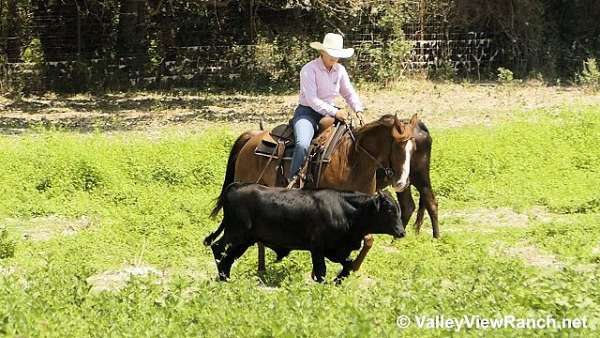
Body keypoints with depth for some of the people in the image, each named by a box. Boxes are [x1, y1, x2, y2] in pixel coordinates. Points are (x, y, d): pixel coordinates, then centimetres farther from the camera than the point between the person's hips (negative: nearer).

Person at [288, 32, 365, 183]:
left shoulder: (340, 70, 6)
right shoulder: (309, 69, -14)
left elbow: (349, 93, 15)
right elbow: (312, 100, -21)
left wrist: (358, 110, -5)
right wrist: (335, 112, -28)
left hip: (329, 112, 7)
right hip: (307, 112, -7)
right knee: (303, 144, -33)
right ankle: (293, 180, -29)